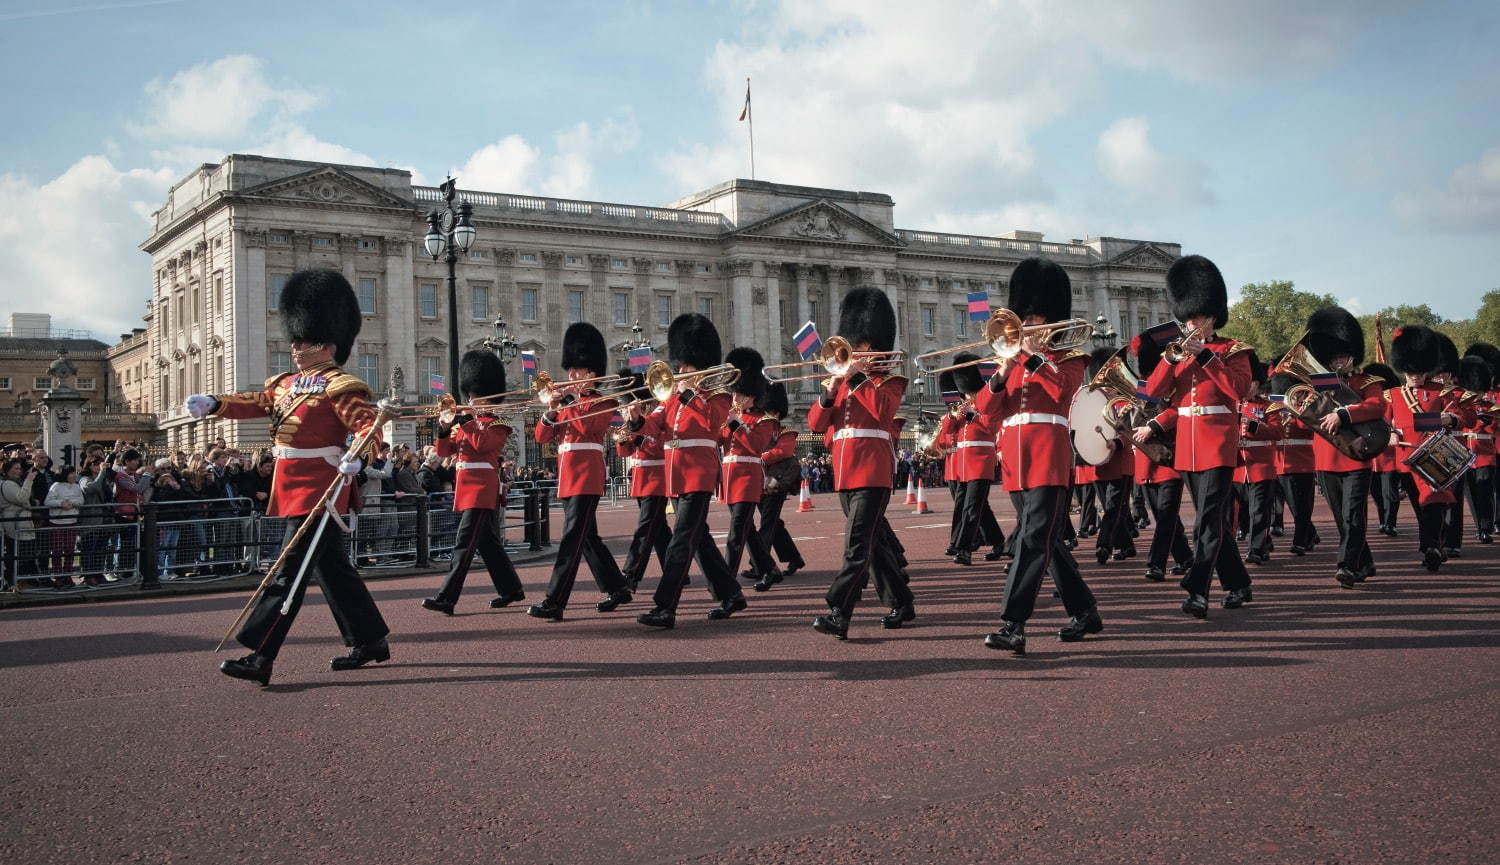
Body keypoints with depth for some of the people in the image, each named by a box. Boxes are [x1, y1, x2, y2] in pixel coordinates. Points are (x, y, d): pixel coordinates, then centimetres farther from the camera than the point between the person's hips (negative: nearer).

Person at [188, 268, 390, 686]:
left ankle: (259, 658, -10)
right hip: (294, 489, 9)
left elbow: (367, 422, -20)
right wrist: (213, 404, -3)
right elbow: (255, 403, 14)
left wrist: (358, 454, -38)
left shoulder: (339, 385, -10)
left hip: (318, 489, -9)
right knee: (332, 566, 14)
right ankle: (371, 641, 24)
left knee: (290, 570, -10)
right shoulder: (286, 383, 16)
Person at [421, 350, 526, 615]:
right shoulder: (466, 422, 18)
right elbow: (444, 451, 13)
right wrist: (444, 428, -4)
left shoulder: (498, 423, -3)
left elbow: (482, 443, -22)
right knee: (488, 543, 13)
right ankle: (511, 589, 23)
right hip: (467, 490, 8)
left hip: (482, 490, -8)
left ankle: (446, 598, -15)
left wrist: (464, 422, -17)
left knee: (465, 543, -12)